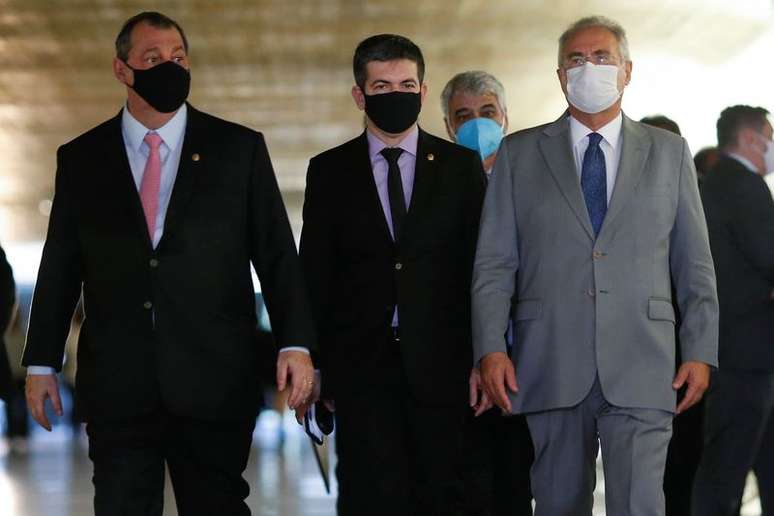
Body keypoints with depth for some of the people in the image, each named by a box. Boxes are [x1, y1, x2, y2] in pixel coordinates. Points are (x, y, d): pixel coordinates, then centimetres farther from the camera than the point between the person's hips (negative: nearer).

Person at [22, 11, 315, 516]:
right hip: (116, 381, 1)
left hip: (214, 380, -1)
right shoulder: (80, 158, 8)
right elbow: (60, 265, 10)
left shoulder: (239, 148, 4)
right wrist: (42, 362, 7)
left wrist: (295, 343, -8)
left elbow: (277, 252, 2)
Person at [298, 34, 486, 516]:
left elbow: (482, 264, 5)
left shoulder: (462, 165, 7)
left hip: (441, 364, 0)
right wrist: (313, 367, 2)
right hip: (362, 364, 0)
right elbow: (315, 275, 8)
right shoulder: (329, 170, 8)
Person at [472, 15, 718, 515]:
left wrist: (701, 352, 2)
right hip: (551, 367, 1)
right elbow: (494, 263, 6)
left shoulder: (669, 152, 11)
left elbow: (694, 263, 10)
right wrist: (491, 348, -5)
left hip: (639, 367, 0)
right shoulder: (519, 154, 10)